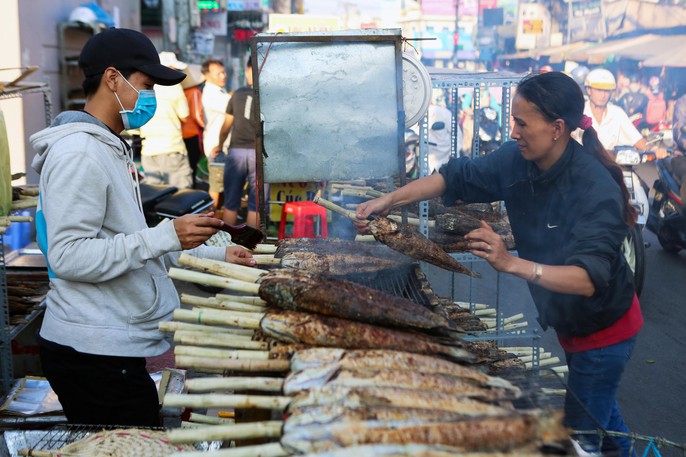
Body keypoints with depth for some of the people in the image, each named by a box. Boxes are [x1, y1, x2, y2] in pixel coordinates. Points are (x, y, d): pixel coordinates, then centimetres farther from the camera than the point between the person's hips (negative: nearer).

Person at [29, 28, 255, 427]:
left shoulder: (109, 148, 18)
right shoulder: (79, 153, -14)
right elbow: (68, 256, -22)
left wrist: (216, 256, 16)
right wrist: (167, 236, -25)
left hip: (113, 346, 10)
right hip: (93, 351, -10)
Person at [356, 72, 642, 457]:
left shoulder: (596, 190, -35)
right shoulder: (517, 160, -15)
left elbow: (588, 278, -44)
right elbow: (457, 177, -9)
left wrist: (511, 263, -56)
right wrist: (390, 200, -20)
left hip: (605, 328, -7)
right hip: (569, 322, 7)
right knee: (601, 410, 30)